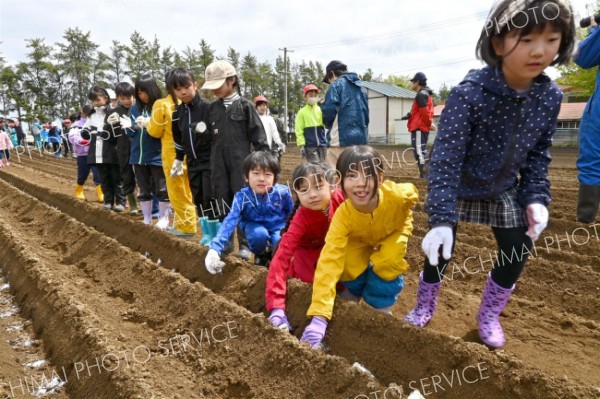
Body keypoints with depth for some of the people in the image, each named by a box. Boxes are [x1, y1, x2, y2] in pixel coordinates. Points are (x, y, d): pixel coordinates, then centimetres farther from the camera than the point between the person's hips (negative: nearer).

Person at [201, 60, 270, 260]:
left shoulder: (245, 106, -2)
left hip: (241, 162, -4)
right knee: (222, 202, 10)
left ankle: (245, 245, 8)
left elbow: (258, 136, -3)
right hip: (219, 164, 4)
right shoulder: (212, 109, 10)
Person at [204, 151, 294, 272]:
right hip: (256, 227, 0)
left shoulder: (282, 192, -24)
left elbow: (293, 214, -5)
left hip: (278, 227, 0)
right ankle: (261, 256, 2)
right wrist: (215, 248, -46)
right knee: (259, 234, -34)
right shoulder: (242, 197, -26)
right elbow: (230, 221, -35)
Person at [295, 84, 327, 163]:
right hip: (310, 145, -3)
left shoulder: (321, 110, 10)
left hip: (322, 144, 4)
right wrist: (301, 145, -9)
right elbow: (299, 130, -1)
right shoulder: (302, 112, 1)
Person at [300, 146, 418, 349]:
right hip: (360, 240, 0)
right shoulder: (342, 215, -41)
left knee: (388, 263, -25)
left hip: (393, 232, 0)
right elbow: (329, 262, -48)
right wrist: (319, 317, -56)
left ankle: (381, 305, 4)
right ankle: (352, 295, 12)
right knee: (350, 266, -22)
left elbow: (413, 193, -13)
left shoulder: (398, 195, -40)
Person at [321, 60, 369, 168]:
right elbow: (366, 115, 20)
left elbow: (328, 111, -10)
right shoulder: (361, 86, 20)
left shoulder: (337, 85, -1)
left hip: (342, 138, -7)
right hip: (361, 137, 7)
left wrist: (329, 125, 8)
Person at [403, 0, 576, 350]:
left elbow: (539, 153, 1)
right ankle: (425, 306, 29)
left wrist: (537, 197, -10)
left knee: (518, 252, 7)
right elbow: (445, 158, -33)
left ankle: (489, 314, 31)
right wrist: (442, 217, -39)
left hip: (503, 191, 5)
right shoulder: (469, 94, -30)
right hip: (457, 189, -5)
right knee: (441, 249, 0)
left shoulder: (550, 96, -12)